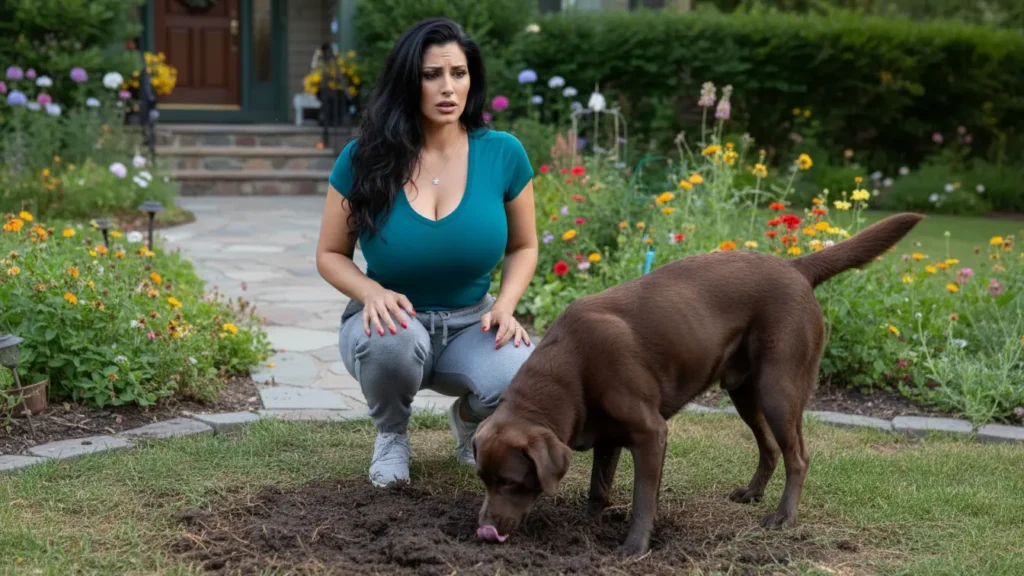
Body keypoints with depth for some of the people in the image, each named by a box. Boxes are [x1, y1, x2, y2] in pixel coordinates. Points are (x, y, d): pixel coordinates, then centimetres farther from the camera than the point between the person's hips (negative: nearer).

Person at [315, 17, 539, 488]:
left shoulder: (502, 153, -8)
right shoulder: (364, 158, -10)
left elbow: (523, 247, 5)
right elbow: (331, 254, 0)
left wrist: (504, 305, -14)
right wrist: (372, 292, -22)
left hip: (470, 325, 1)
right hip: (393, 320, -1)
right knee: (393, 340, -39)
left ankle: (467, 420, 9)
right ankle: (391, 434, -1)